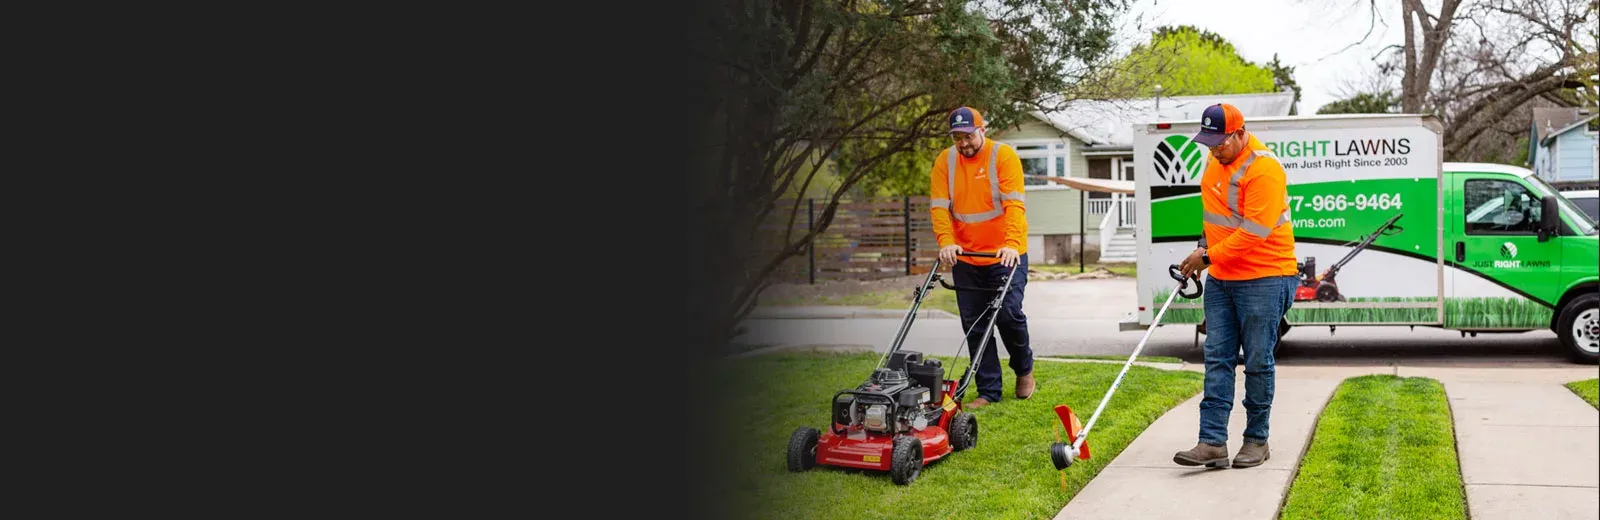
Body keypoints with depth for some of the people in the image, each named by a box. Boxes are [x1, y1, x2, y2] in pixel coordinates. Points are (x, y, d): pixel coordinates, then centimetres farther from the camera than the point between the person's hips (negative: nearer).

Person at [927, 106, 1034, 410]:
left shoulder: (1004, 156, -8)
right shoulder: (945, 162, 3)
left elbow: (1014, 204, -18)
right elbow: (939, 206, -5)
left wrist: (1011, 244, -30)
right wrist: (946, 242, -20)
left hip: (1005, 255, -4)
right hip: (965, 258, 4)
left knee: (1009, 313, -11)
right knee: (974, 326, 4)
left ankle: (1024, 369, 18)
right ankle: (988, 391, 13)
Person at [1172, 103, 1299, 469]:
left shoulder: (1263, 169, -18)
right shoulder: (1216, 161, 9)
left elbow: (1253, 233, -23)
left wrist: (1209, 256, -19)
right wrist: (1205, 244, 14)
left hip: (1263, 278, -8)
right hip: (1220, 278, 8)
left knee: (1257, 362, 1)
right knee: (1217, 359, 2)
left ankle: (1257, 441, 13)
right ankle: (1213, 442, 2)